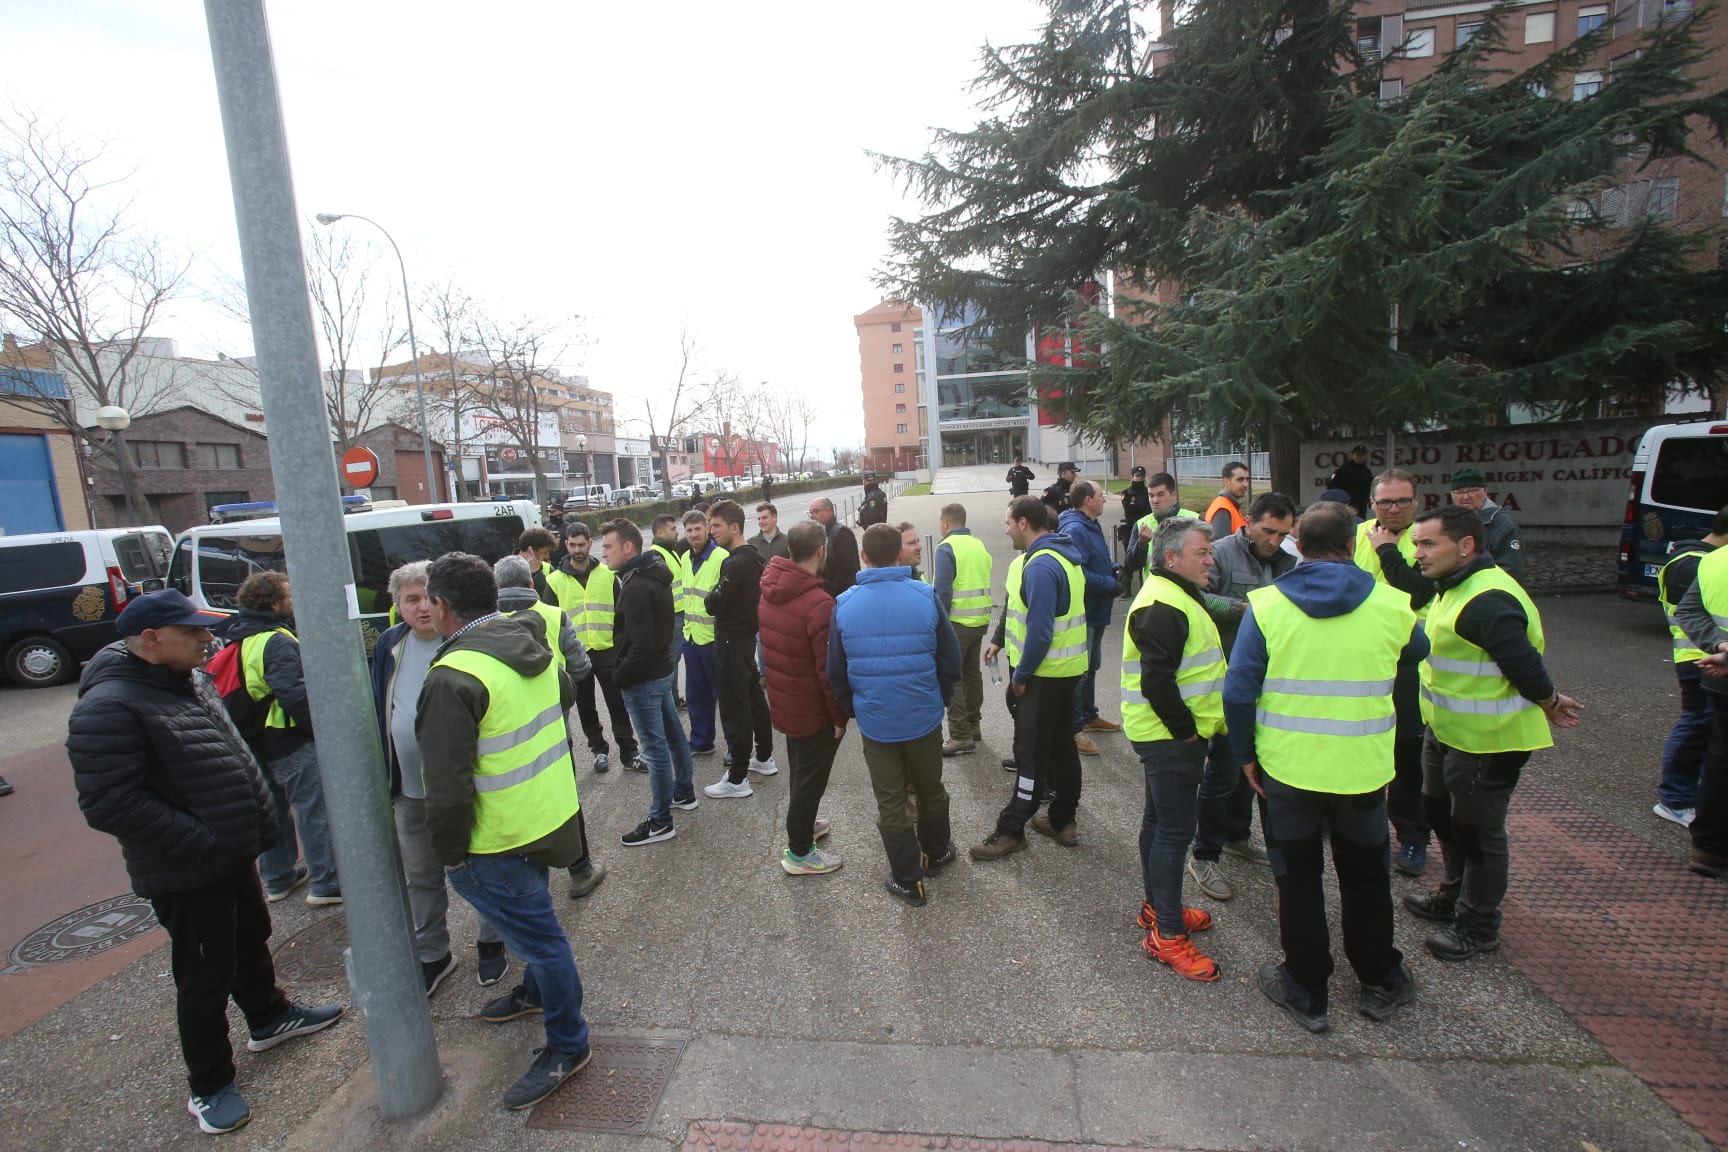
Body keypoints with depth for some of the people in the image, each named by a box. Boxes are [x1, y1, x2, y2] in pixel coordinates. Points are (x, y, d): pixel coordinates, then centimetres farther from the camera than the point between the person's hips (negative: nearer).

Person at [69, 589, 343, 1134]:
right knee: (206, 977, 7)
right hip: (184, 873, -8)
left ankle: (269, 1017, 47)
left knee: (252, 941, 25)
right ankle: (209, 1085, 27)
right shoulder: (108, 707, -23)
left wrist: (258, 818, 9)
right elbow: (109, 803, -26)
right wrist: (203, 842, -25)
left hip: (232, 854, 8)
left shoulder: (189, 678, 4)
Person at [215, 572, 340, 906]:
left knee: (273, 809, 21)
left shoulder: (240, 637, 11)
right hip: (290, 741, -10)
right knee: (314, 810, -1)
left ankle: (278, 878, 34)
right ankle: (325, 884, 5)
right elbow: (294, 694, -30)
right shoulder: (276, 642, -21)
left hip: (258, 741, 10)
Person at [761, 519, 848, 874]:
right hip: (814, 711, -8)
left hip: (783, 704, 8)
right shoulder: (819, 604, -27)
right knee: (810, 779, 9)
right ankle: (799, 852, 24)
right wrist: (840, 716, -13)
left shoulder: (770, 592, -2)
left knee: (799, 771, 26)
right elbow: (828, 669, -25)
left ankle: (802, 825, 46)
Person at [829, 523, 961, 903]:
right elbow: (950, 660, -6)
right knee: (930, 789, 23)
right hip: (924, 716, 1)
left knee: (890, 802, 14)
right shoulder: (926, 596, -12)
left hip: (875, 721, 0)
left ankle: (908, 881, 25)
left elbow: (836, 672, -1)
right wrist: (938, 699, 11)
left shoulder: (844, 604, -9)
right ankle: (935, 854, 44)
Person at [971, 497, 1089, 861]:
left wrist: (1021, 674, -15)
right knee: (1062, 744, 16)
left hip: (1045, 673, -10)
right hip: (1068, 668, 10)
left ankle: (1011, 830, 11)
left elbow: (1040, 630, -26)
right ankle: (1062, 821, 28)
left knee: (1031, 753, -1)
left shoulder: (1040, 566, -22)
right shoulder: (1065, 557, 10)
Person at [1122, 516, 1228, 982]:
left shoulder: (1176, 596, 14)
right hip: (1169, 737, -11)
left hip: (1173, 734, 11)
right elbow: (1156, 681, -29)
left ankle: (1157, 905, 35)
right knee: (1174, 830, -3)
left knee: (1160, 820, 19)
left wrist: (1188, 727, 17)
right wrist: (1185, 730, -18)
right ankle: (1166, 935, 8)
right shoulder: (1162, 607, -22)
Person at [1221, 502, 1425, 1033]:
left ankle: (1306, 991, 29)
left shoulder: (1266, 605, -13)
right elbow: (1419, 650, 16)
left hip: (1287, 769, -2)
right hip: (1363, 769, 2)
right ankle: (1380, 982, 42)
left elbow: (1238, 691, -14)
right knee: (1365, 875, 23)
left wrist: (1247, 754, -1)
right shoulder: (1390, 605, -8)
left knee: (1298, 878, 15)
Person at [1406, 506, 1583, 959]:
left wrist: (1549, 704, -9)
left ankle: (1479, 925, 25)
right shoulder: (1457, 589, 6)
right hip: (1448, 732, 10)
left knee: (1477, 830, 7)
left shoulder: (1488, 601, -27)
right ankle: (1455, 895, 44)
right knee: (1443, 815, 24)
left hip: (1487, 741, -10)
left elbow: (1525, 666, -25)